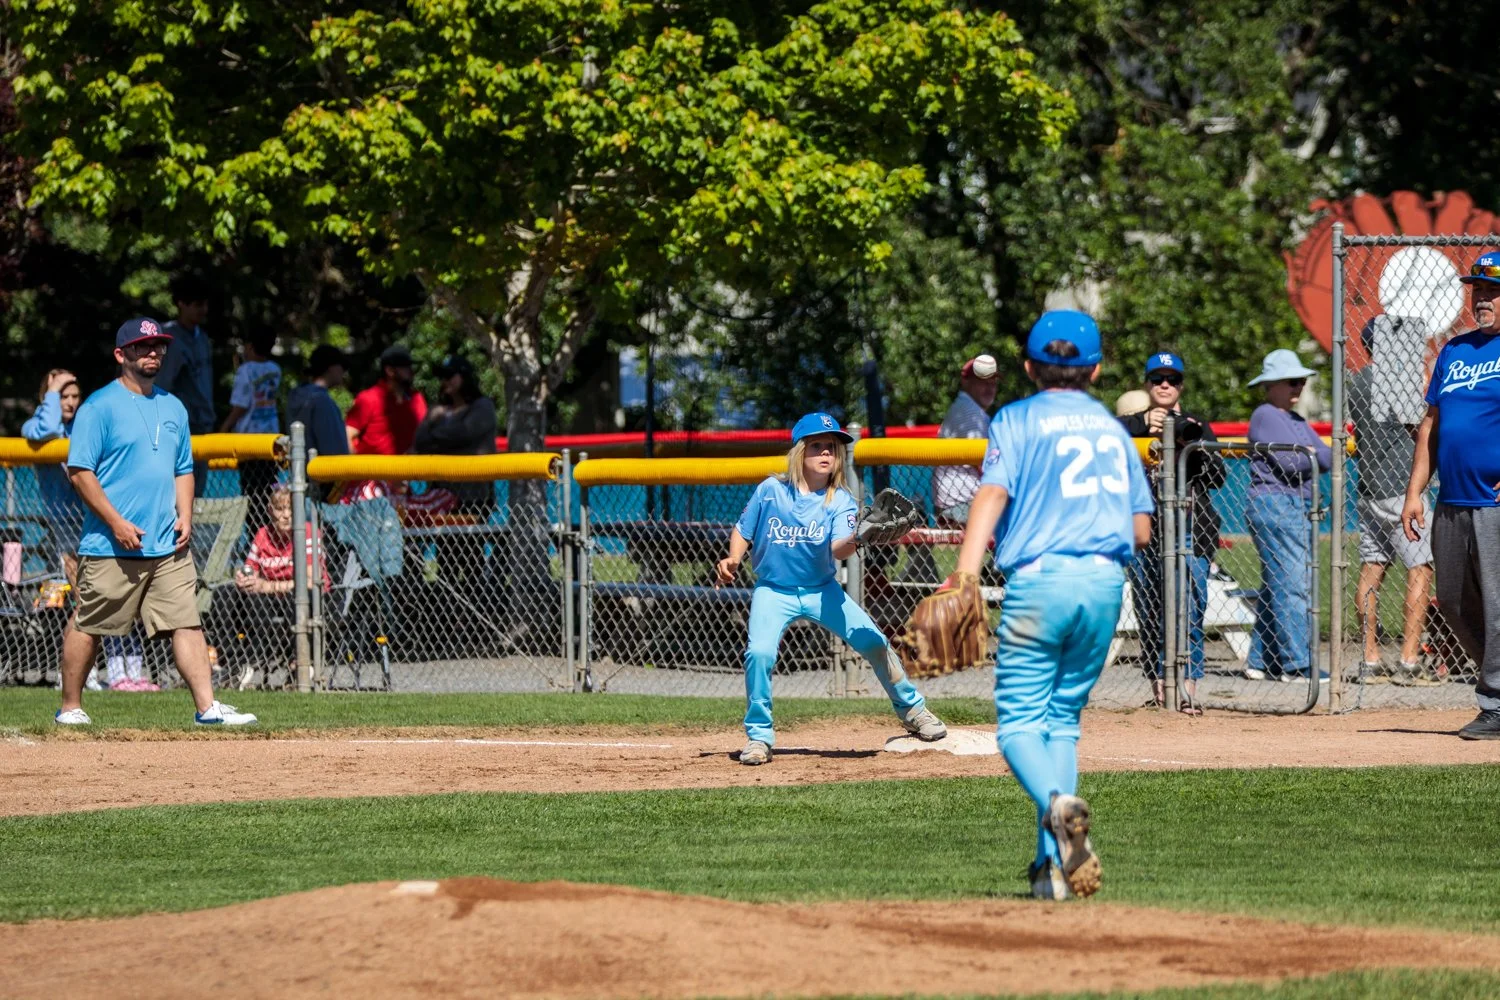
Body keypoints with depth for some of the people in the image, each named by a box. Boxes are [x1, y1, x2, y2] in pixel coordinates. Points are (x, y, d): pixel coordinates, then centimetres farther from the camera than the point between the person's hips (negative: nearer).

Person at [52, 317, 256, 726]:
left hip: (168, 547, 6)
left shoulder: (172, 408, 16)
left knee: (186, 622, -2)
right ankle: (70, 707, 13)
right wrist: (116, 523, -16)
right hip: (111, 549, -6)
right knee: (88, 627, 2)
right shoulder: (99, 407, -5)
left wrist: (185, 517, 6)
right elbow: (80, 471, -10)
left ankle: (206, 707, -5)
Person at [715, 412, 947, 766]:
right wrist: (733, 559, -16)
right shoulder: (770, 491, -10)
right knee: (759, 652, -25)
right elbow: (743, 531, 3)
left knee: (874, 642, -6)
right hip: (774, 591, -1)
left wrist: (854, 540, -48)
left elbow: (838, 550, -26)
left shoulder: (840, 502, -9)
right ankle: (759, 737, -7)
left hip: (821, 590, 1)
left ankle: (911, 710, 19)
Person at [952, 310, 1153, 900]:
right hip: (1106, 582, 4)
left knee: (1018, 720, -2)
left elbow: (992, 495, -12)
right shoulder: (1113, 429, 20)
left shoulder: (1017, 420, 6)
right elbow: (1142, 530, 15)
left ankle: (1057, 804, -33)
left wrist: (964, 576, -22)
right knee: (1062, 718, 13)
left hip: (1040, 579, -4)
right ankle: (1056, 863, 5)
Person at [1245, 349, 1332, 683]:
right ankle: (1296, 664, -15)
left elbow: (1325, 459, 11)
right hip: (1274, 503, -9)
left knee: (1276, 587, 12)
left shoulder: (1296, 421, 21)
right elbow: (1288, 461, -16)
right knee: (1292, 584, -13)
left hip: (1300, 507, 9)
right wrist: (1314, 456, 1)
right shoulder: (1265, 416, -6)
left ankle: (1260, 662, 17)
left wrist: (1304, 458, -9)